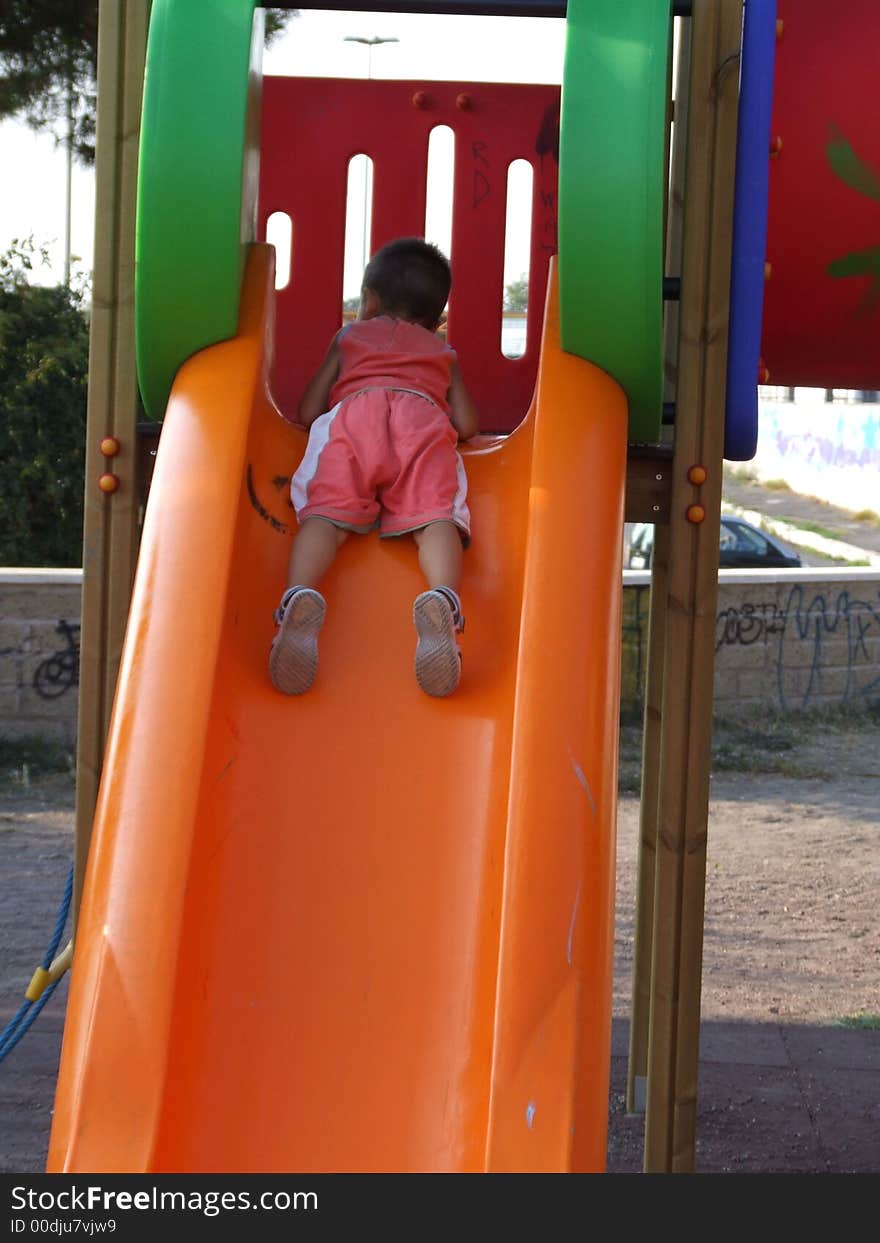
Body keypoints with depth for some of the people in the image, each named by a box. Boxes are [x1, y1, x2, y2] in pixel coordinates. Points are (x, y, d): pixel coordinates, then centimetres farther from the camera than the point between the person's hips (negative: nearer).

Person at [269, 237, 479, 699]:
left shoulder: (349, 336, 36)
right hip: (424, 420, 1)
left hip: (352, 416, 0)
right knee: (435, 517, -17)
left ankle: (300, 596, -49)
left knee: (325, 514, -17)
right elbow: (467, 427, 25)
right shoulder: (443, 353, 38)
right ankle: (443, 601, -50)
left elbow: (308, 413, 28)